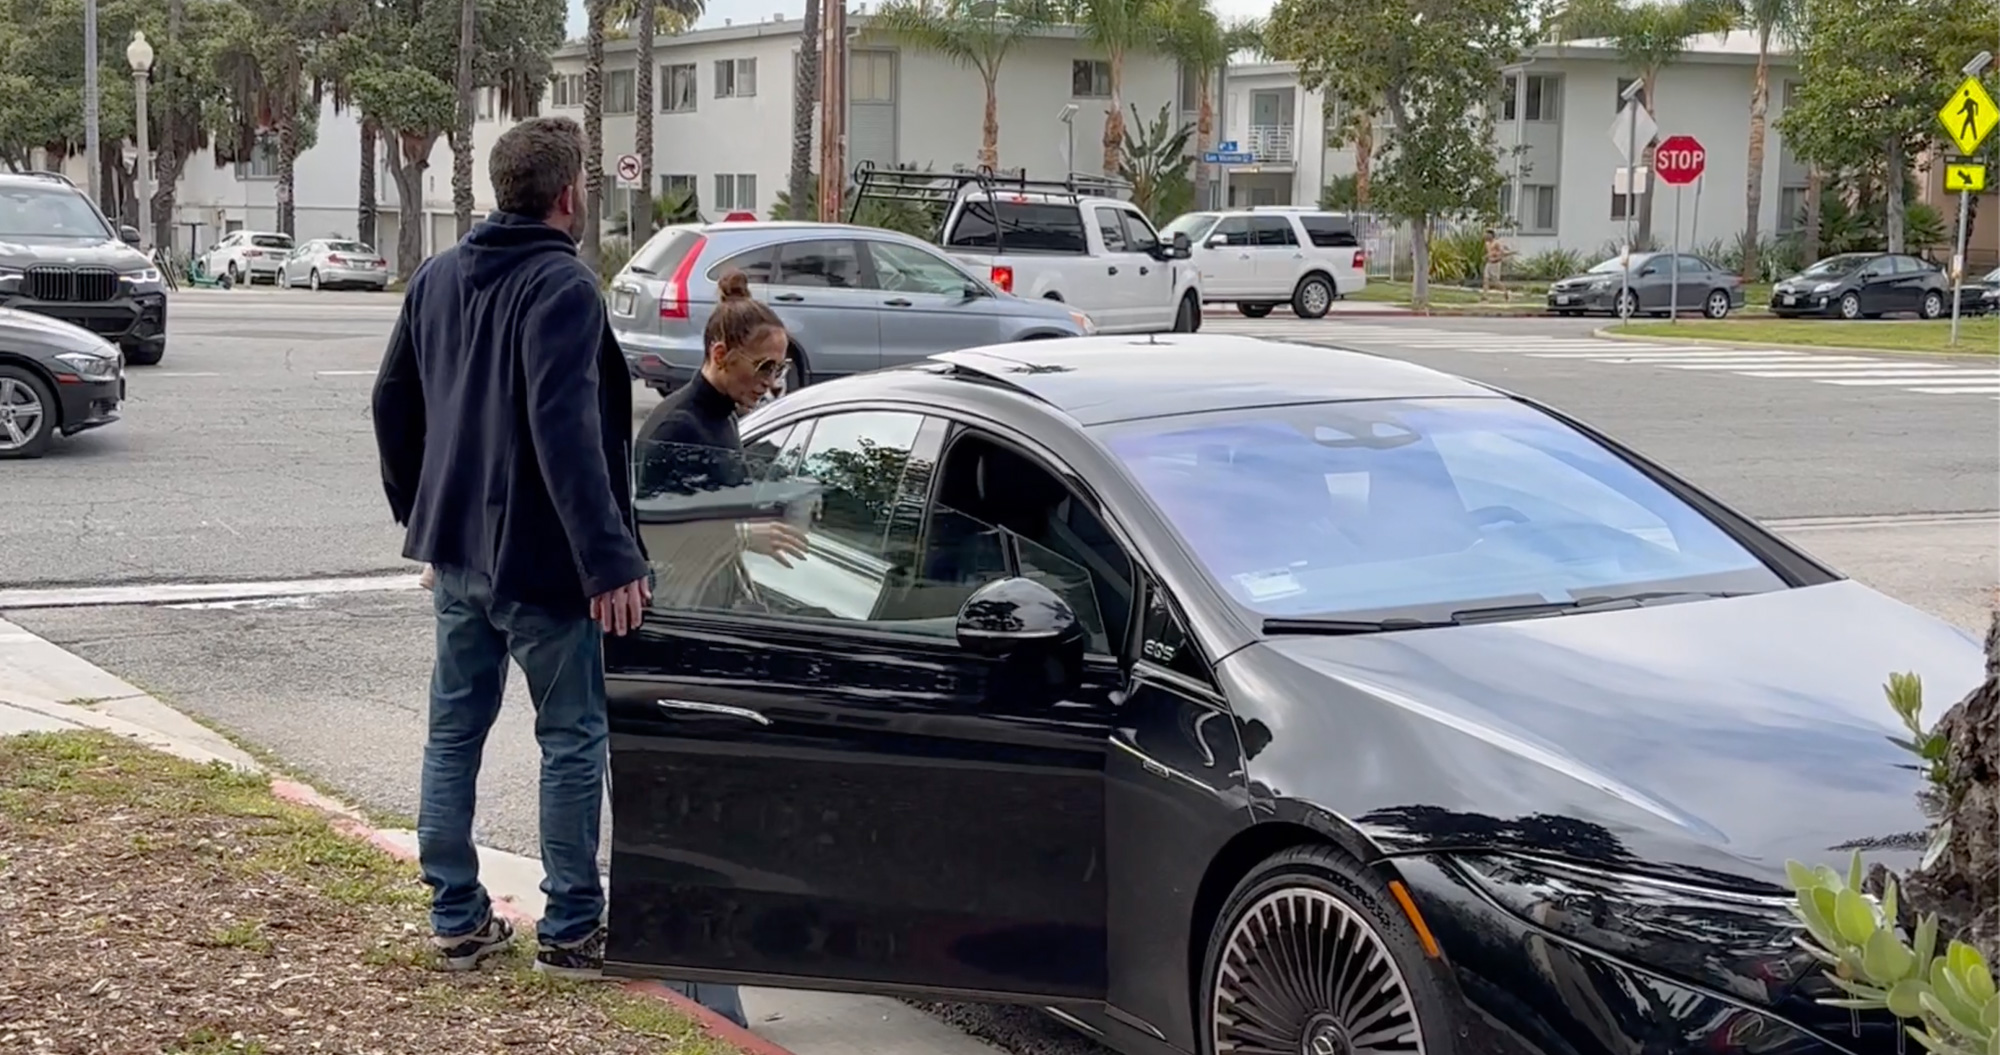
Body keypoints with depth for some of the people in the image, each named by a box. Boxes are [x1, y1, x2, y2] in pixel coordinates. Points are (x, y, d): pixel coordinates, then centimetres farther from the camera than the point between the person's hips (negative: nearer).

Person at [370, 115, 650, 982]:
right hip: (539, 557, -7)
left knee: (453, 731, 14)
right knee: (572, 738, 4)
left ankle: (456, 918, 20)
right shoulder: (562, 286, -16)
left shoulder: (436, 279, 10)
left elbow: (392, 402, 16)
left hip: (457, 551, 8)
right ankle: (571, 929, 8)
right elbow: (566, 433, -25)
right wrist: (609, 560, -26)